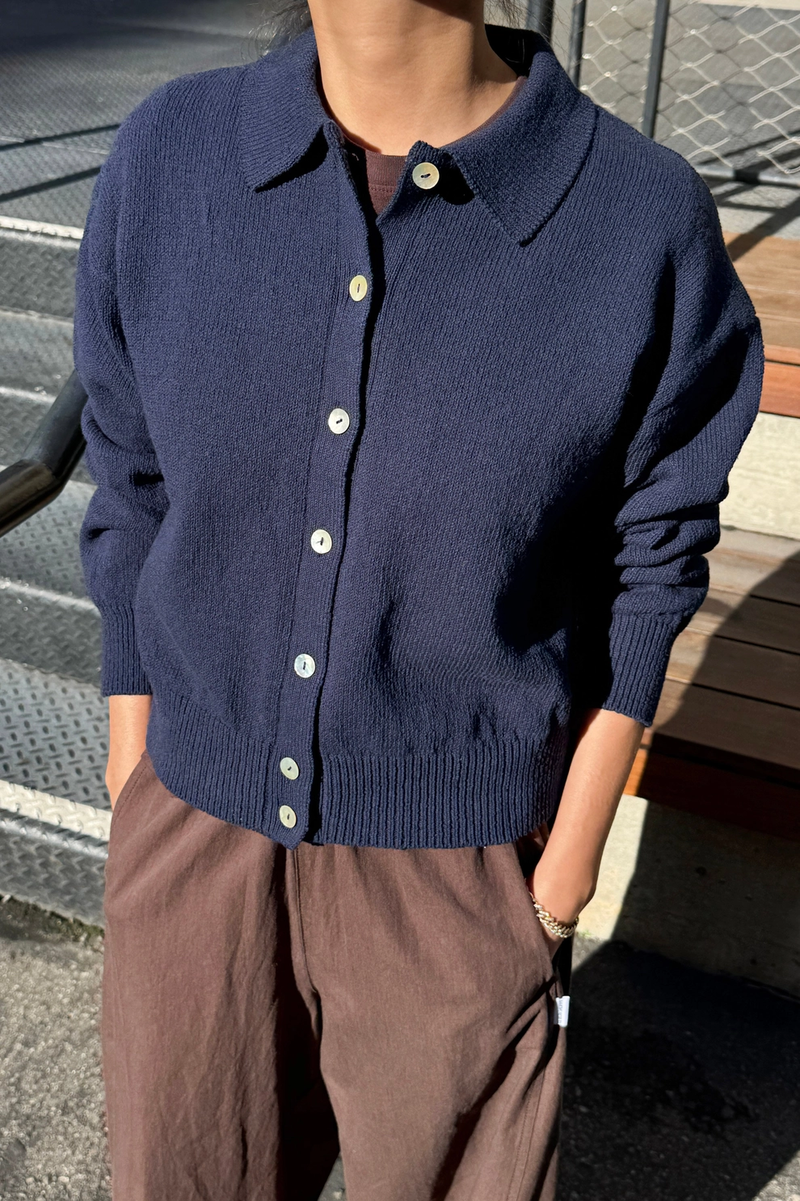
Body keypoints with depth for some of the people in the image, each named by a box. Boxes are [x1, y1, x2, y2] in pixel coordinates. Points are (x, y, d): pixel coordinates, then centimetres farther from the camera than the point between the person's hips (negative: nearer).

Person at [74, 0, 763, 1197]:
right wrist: (135, 785, 7)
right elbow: (133, 498, 1)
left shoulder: (645, 226, -17)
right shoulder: (167, 157, -8)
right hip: (196, 831, 3)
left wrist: (568, 865, -1)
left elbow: (648, 572, -6)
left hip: (453, 870, -2)